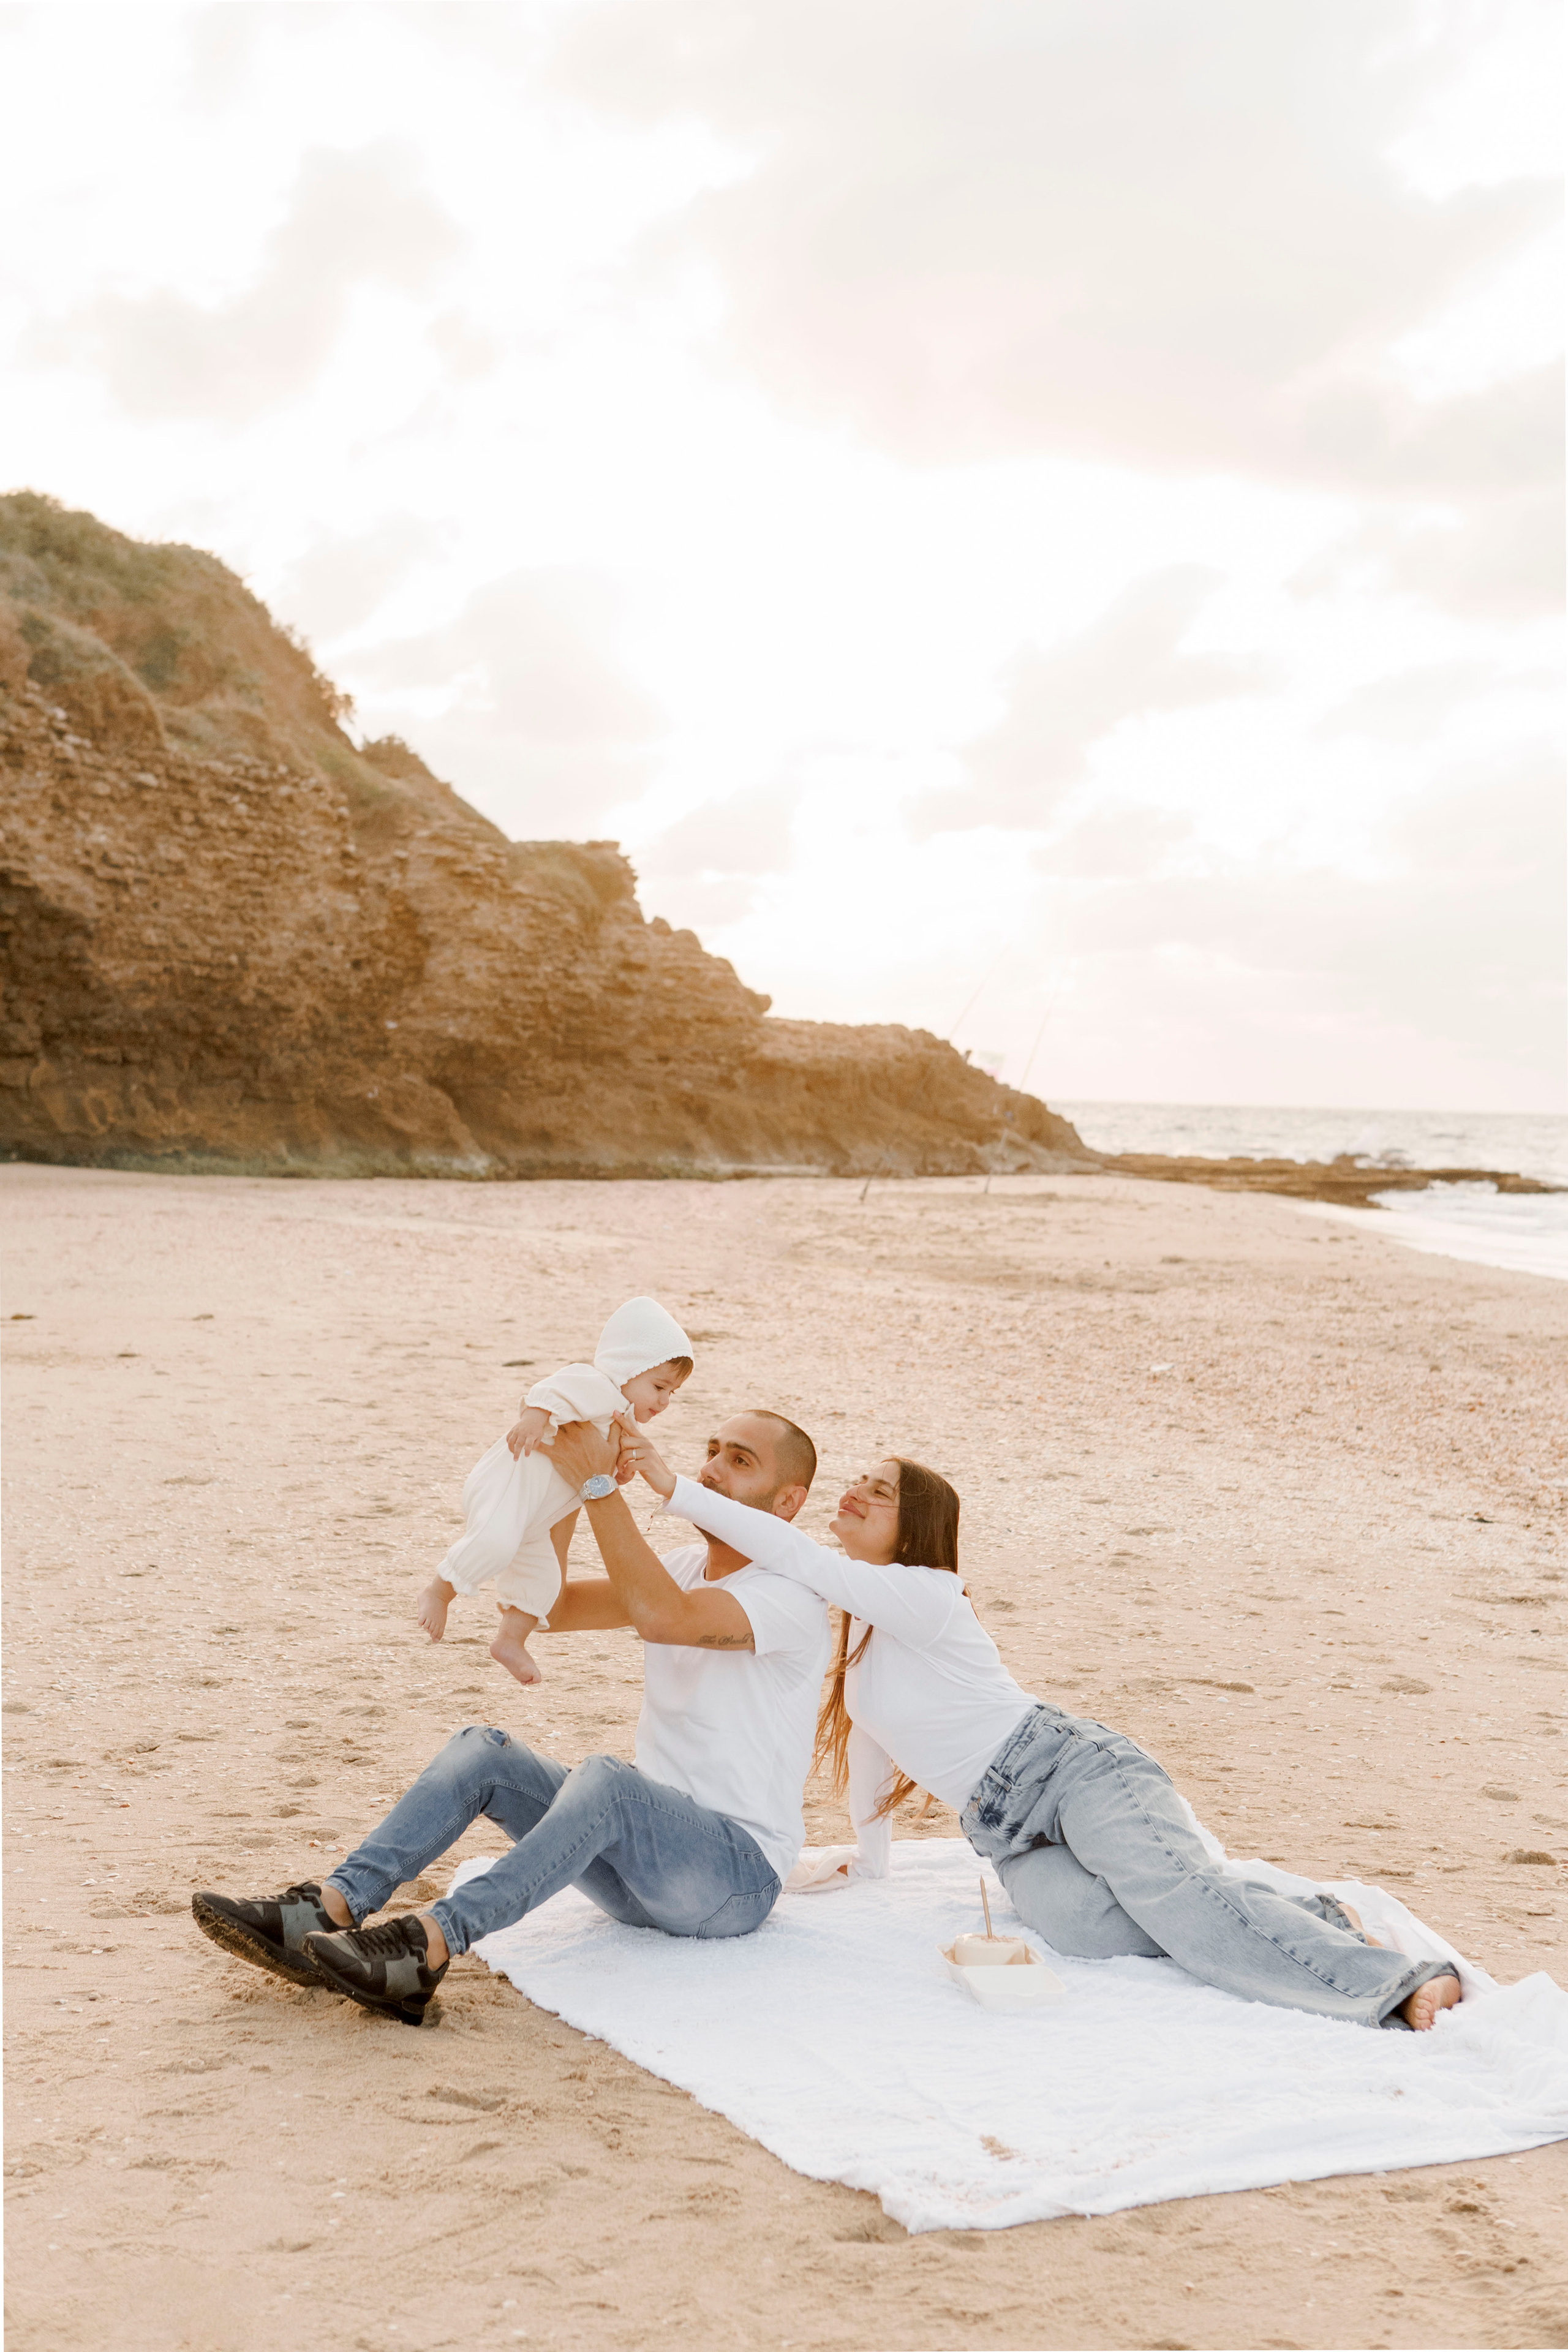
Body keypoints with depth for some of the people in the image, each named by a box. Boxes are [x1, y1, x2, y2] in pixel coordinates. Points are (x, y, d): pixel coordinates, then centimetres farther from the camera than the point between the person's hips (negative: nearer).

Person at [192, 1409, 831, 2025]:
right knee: (484, 1750, -12)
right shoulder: (686, 1567, 14)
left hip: (739, 1874, -7)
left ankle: (427, 1946, -47)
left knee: (604, 1779, -36)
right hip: (645, 1861, 8)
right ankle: (330, 1910, -27)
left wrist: (598, 1483, -29)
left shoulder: (793, 1598, -13)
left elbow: (663, 1618, -31)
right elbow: (546, 1605, 5)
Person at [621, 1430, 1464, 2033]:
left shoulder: (924, 1597, -10)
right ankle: (1303, 1923, -11)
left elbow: (803, 1561, -24)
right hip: (1009, 1836, 7)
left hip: (1075, 1770, -7)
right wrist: (868, 1859, 33)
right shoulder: (862, 1617, 18)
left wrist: (677, 1490, -27)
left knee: (1171, 1890, -32)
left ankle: (1398, 1984, -32)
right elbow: (872, 1733, 28)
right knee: (1084, 1923, -25)